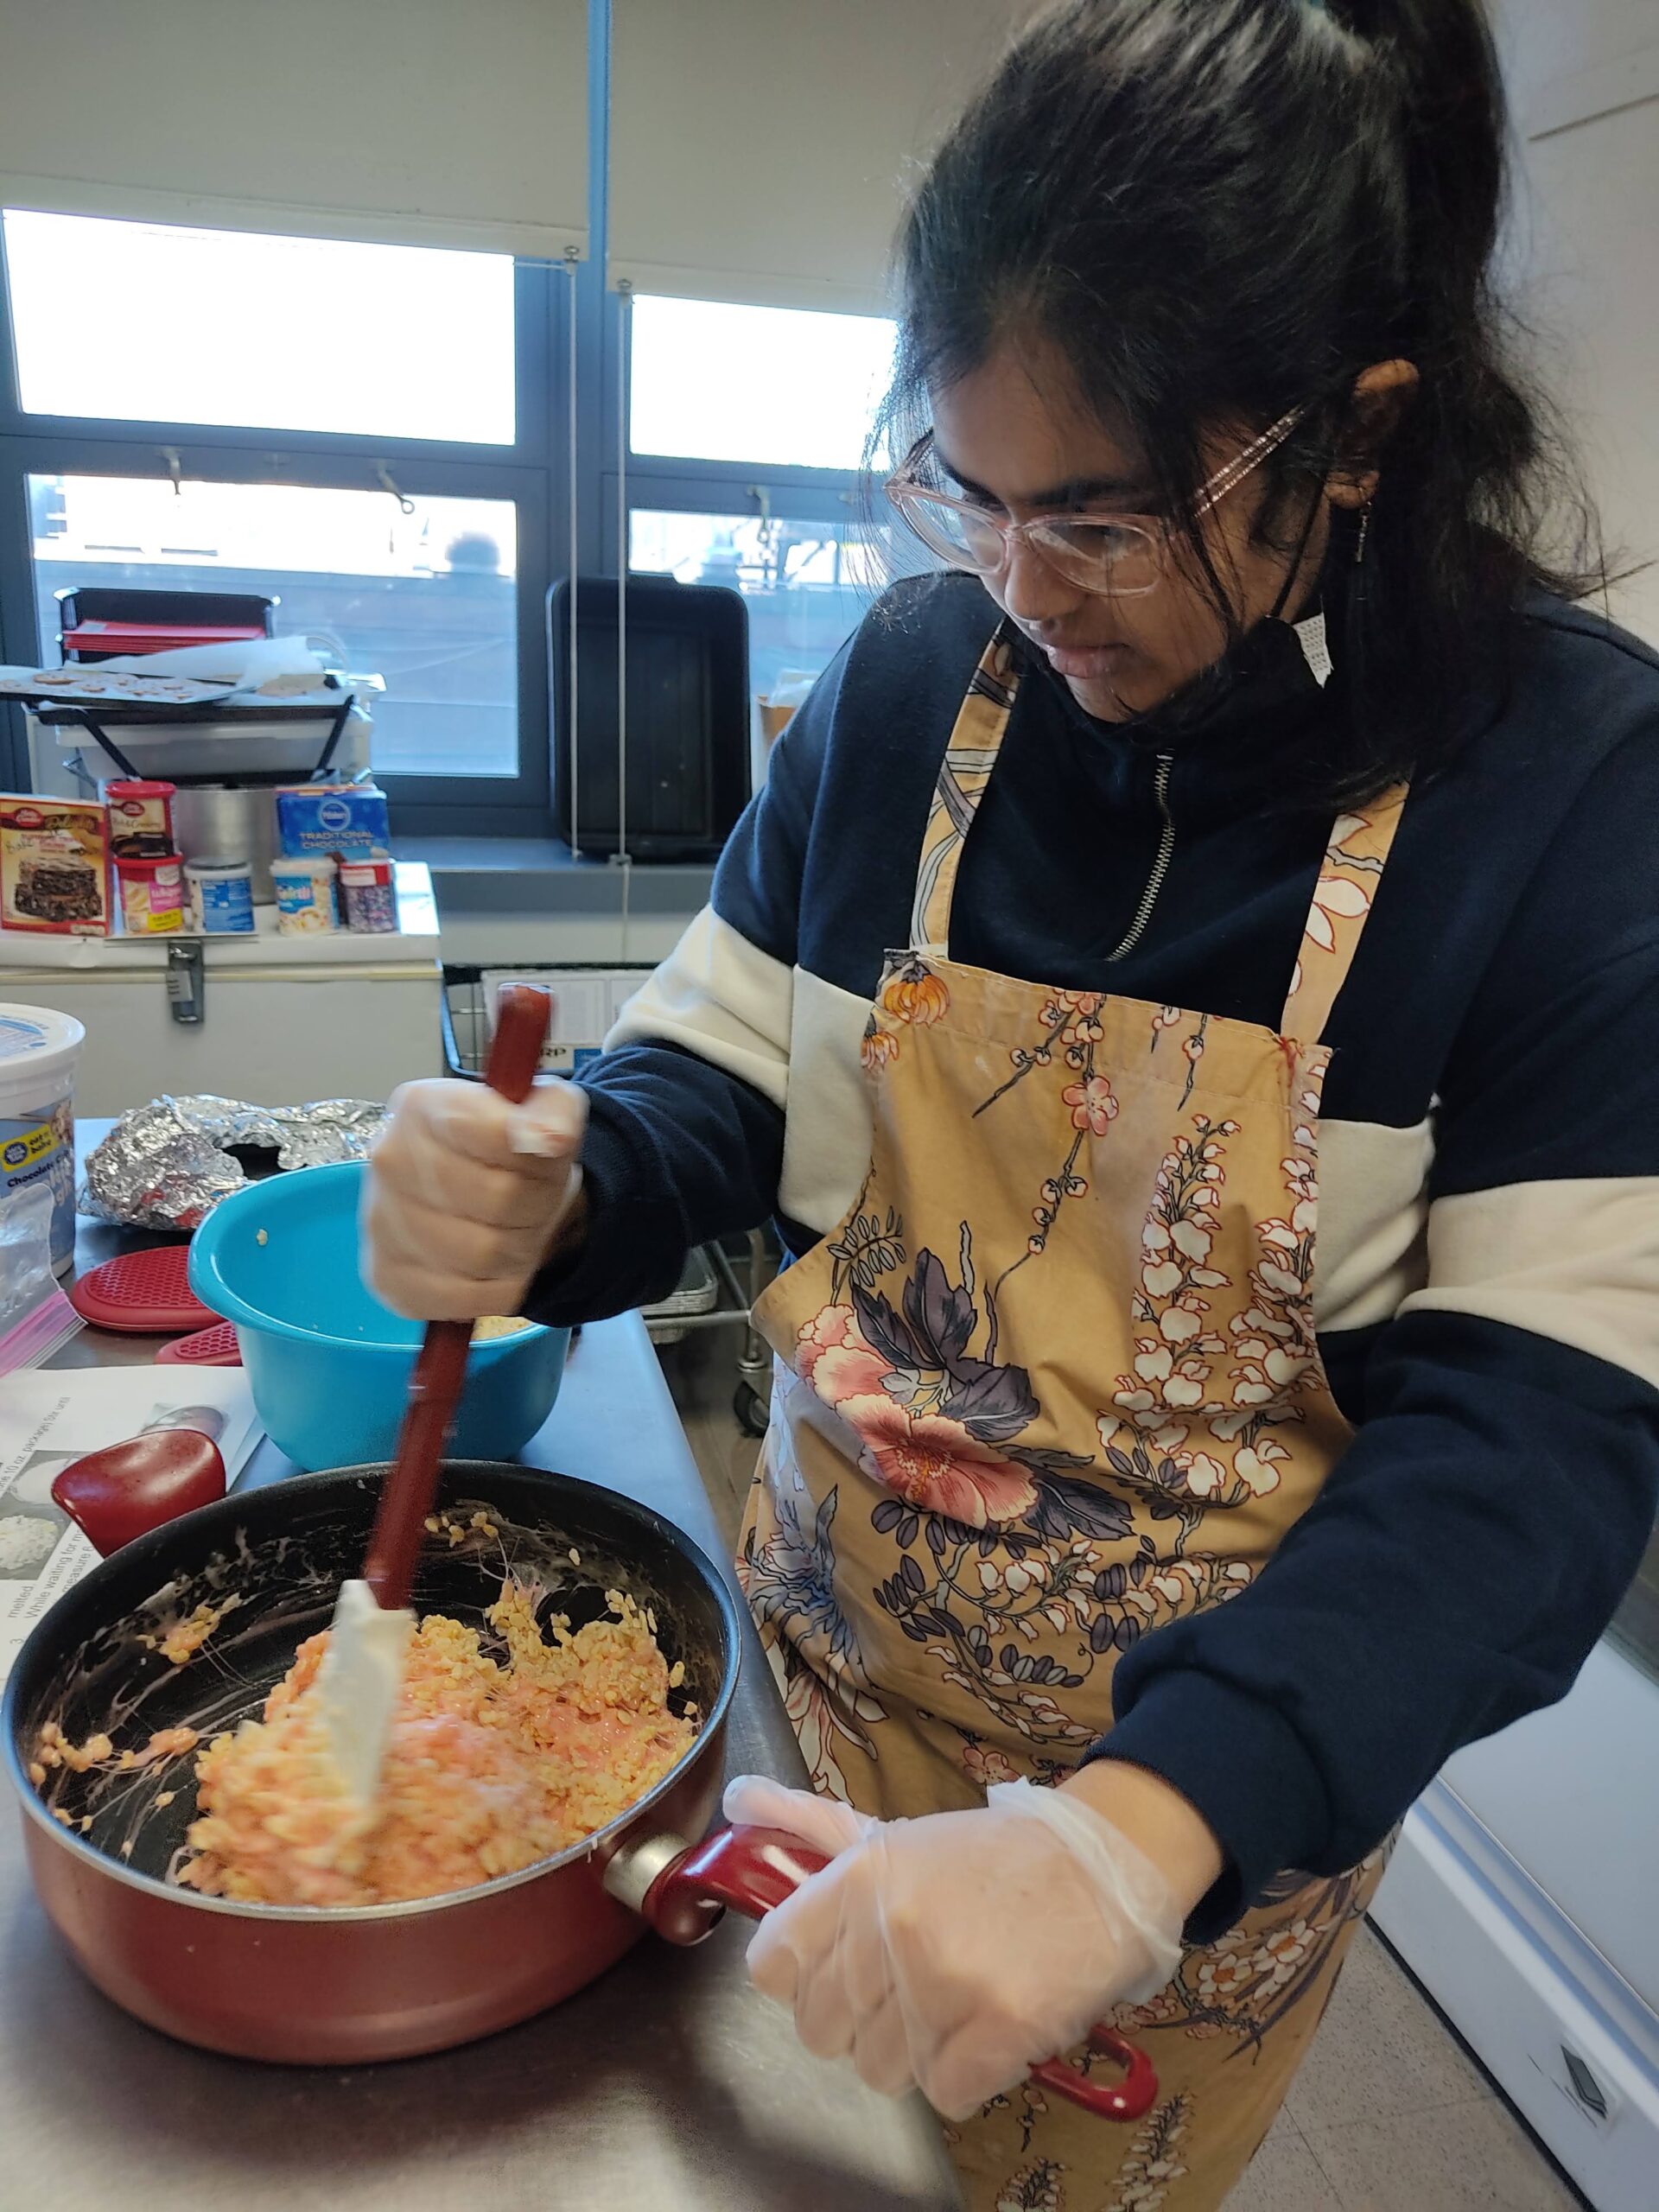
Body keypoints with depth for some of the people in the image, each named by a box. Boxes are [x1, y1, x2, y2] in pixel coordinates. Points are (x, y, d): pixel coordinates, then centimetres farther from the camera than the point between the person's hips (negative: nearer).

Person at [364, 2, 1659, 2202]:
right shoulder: (915, 678, -9)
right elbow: (713, 1079, -3)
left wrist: (1135, 1831, -36)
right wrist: (547, 1198, -26)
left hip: (1219, 1785, -2)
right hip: (829, 1675, 3)